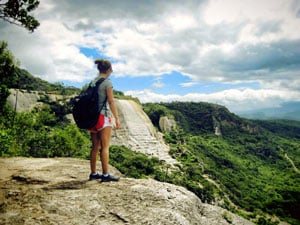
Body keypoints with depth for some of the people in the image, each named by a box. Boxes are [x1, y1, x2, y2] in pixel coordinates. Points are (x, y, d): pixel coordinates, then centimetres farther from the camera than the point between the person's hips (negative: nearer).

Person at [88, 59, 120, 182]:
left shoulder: (93, 82, 12)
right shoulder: (107, 82, -8)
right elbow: (111, 102, -13)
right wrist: (117, 118, -9)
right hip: (103, 116, -7)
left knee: (95, 146, 11)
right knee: (105, 147, -3)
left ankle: (93, 173, 17)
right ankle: (105, 175, 0)